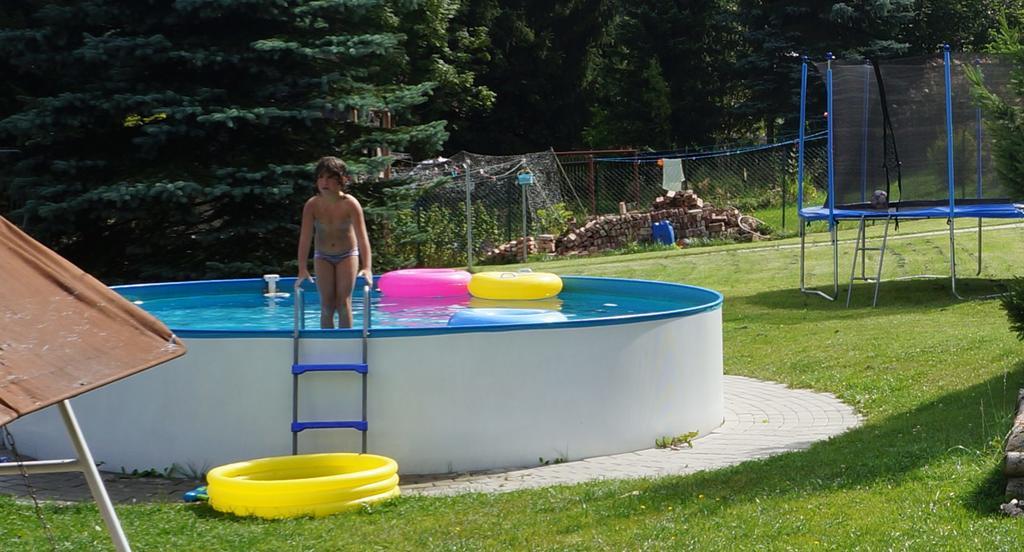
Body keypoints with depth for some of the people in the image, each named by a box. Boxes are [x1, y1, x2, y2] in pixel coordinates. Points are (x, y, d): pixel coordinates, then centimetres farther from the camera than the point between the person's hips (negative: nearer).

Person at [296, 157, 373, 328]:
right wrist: (302, 269, -31)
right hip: (323, 256, 2)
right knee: (327, 305, -2)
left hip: (347, 254, -2)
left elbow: (362, 237, -29)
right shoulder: (311, 205, -20)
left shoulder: (350, 204, -24)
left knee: (343, 303, -8)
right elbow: (305, 238, -22)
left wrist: (367, 267, -40)